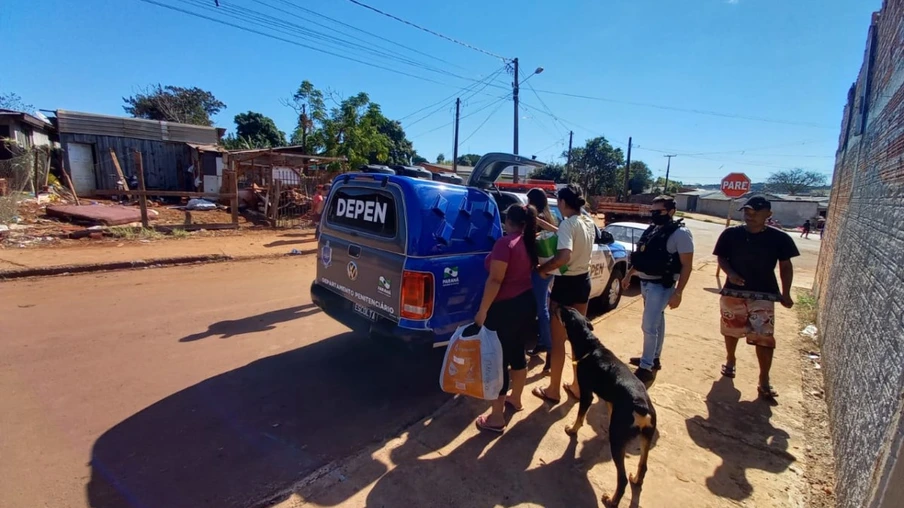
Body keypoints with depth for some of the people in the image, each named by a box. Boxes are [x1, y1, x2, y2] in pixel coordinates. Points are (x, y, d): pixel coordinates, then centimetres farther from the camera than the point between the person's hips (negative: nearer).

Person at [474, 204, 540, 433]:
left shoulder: (505, 243, -19)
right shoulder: (530, 242, 6)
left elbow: (495, 280, -23)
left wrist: (482, 311, -18)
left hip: (506, 307, -9)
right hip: (526, 302, 9)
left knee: (498, 359, 0)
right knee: (517, 353, 22)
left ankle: (496, 418, 9)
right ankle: (515, 399, 39)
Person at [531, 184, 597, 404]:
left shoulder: (568, 223, -21)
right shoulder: (588, 222, 5)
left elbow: (564, 257, -35)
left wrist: (542, 269, -21)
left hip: (566, 284, -8)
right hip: (583, 281, 8)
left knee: (558, 339, 5)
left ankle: (553, 390, 18)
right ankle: (578, 386, 31)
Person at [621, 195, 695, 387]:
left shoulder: (680, 233, -14)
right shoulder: (651, 230, 8)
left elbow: (687, 265, -16)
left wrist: (678, 293, -19)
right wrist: (629, 275, 18)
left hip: (661, 285, -8)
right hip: (645, 282, 8)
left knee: (649, 326, -8)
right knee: (657, 322, 19)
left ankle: (646, 368, 3)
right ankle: (654, 359, 31)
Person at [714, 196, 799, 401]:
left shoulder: (779, 238, -5)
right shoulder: (731, 234, -4)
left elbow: (786, 266, 4)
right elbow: (721, 258, 4)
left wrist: (786, 293, 1)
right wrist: (730, 273, -15)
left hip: (764, 294, -1)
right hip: (733, 291, 1)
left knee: (764, 337, -5)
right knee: (731, 330, 16)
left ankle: (764, 381, 7)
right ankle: (730, 360, 40)